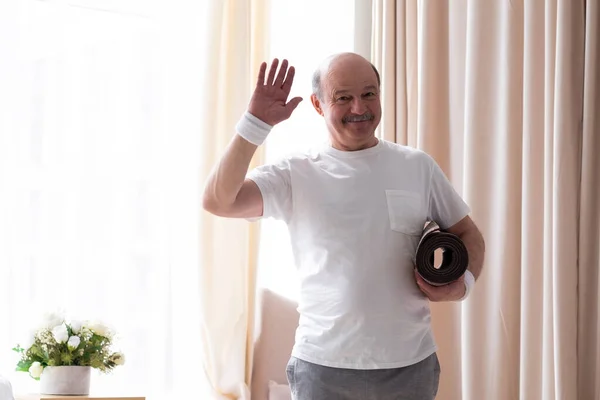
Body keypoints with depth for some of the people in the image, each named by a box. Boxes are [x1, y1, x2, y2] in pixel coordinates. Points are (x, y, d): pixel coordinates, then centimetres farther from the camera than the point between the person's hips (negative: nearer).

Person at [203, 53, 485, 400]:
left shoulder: (418, 167, 5)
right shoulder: (297, 175, -1)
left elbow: (468, 234, 12)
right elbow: (218, 201, -13)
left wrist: (463, 281, -9)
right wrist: (256, 123, -19)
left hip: (409, 362, 2)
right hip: (324, 366, -1)